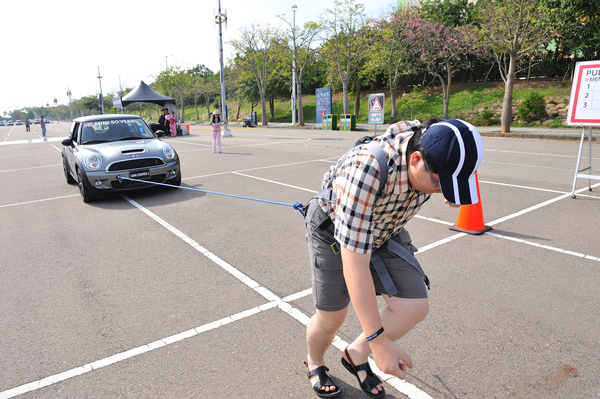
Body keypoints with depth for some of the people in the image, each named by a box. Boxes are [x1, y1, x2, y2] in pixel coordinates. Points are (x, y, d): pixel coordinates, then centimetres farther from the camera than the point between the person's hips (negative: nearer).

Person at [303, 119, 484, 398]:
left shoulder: (435, 152, -22)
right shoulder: (365, 169, -43)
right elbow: (354, 263, -41)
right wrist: (379, 341, -36)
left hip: (383, 230, 6)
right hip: (333, 231, -5)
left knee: (413, 307, -6)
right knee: (332, 317, 3)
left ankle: (357, 355, 20)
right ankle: (314, 363, 39)